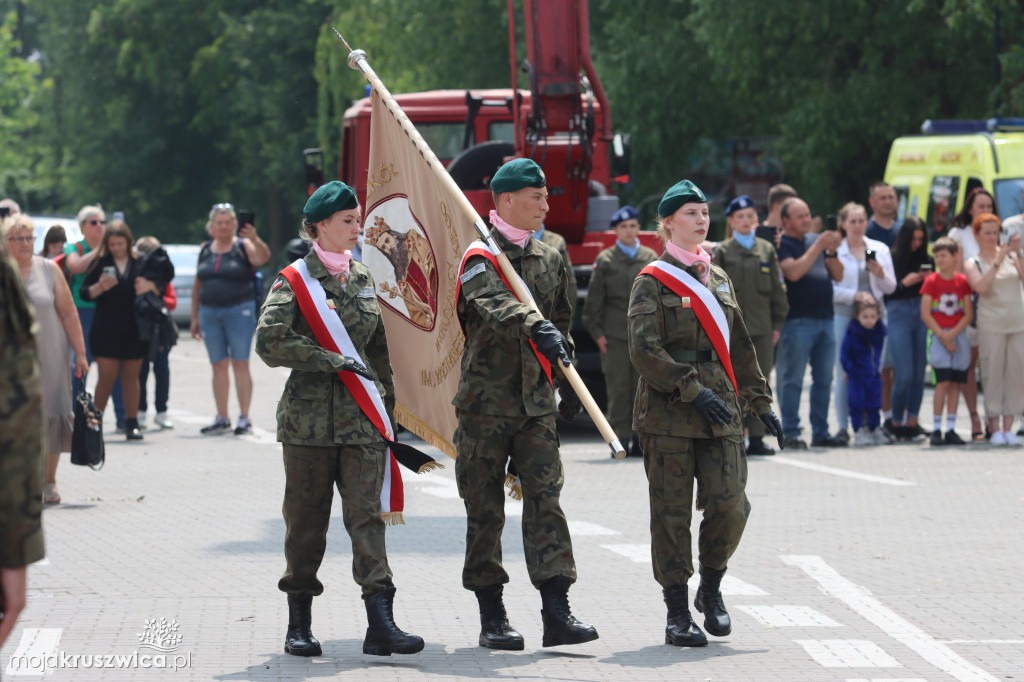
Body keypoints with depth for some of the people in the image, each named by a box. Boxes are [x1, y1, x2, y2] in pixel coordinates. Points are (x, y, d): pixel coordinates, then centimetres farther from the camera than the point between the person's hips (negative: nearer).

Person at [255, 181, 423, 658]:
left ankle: (381, 625, -14)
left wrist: (387, 404, 18)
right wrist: (336, 362, -16)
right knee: (306, 522, 4)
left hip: (360, 416, 3)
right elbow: (269, 342, -14)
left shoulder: (363, 278, 13)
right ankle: (299, 625, 15)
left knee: (367, 513, -7)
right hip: (309, 415, -3)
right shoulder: (295, 280, -2)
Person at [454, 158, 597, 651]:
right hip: (485, 401, -4)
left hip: (536, 404, 4)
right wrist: (536, 326, -44)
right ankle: (491, 617, 9)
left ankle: (557, 612, -9)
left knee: (545, 499, -6)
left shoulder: (550, 260, 14)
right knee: (485, 509, 2)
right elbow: (495, 302, -28)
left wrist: (567, 381, 22)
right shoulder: (479, 258, -6)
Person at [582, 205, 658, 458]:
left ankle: (640, 440, 5)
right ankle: (621, 440, -1)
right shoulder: (605, 260, 5)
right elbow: (593, 301, 5)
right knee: (618, 388, -4)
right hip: (615, 335, -2)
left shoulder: (651, 258, 11)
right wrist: (596, 332, -1)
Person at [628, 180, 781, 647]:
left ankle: (711, 587, 16)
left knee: (729, 504, -8)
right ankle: (678, 615, 5)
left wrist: (758, 402, 19)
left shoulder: (719, 279, 17)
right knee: (671, 513, -2)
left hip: (719, 412, 5)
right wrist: (692, 391, -19)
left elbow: (738, 347, 23)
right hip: (667, 414, -5)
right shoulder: (651, 282, -2)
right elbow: (644, 351, -13)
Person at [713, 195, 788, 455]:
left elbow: (778, 289, 13)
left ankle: (757, 438, 7)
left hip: (762, 329, 3)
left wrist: (777, 324, 8)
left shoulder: (767, 250, 12)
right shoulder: (722, 251, 3)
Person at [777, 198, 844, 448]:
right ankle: (791, 433, -1)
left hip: (825, 319, 6)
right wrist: (818, 247, -16)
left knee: (824, 379, 7)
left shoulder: (817, 240, 16)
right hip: (797, 322, -6)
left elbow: (838, 276, 13)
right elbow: (794, 272, -18)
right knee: (793, 379, -4)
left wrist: (831, 252, -4)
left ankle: (821, 432, 13)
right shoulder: (782, 245, -2)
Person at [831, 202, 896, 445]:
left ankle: (871, 425, 6)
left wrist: (880, 273, -7)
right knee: (844, 373, -4)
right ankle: (843, 427, 1)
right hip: (844, 316, -3)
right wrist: (856, 295, -15)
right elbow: (829, 288, -5)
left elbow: (890, 287, 12)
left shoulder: (880, 250, 13)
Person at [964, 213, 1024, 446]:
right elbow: (981, 287, -15)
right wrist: (997, 263, -20)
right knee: (993, 374, -3)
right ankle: (995, 428, 2)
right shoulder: (973, 264, 2)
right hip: (991, 325, -2)